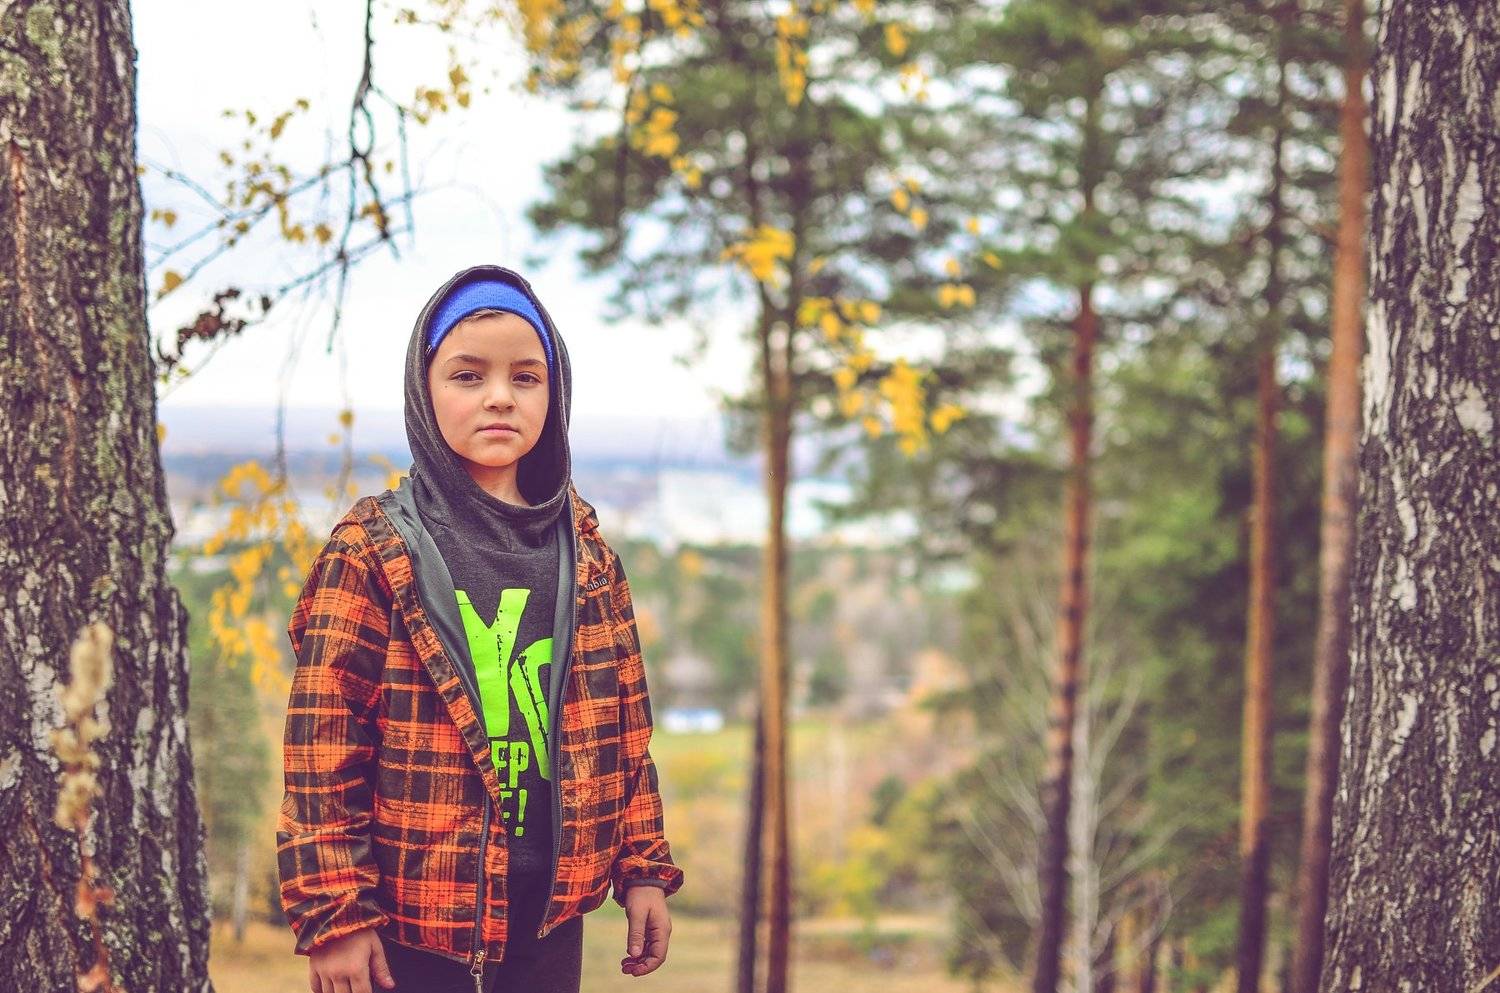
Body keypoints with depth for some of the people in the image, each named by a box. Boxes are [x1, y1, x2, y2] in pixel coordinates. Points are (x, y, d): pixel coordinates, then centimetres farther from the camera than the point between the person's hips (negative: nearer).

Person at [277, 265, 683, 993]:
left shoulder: (584, 550, 8)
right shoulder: (372, 551, -5)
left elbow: (624, 725, 12)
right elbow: (322, 743, -9)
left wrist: (642, 866, 8)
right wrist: (332, 912, -13)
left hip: (550, 916, 4)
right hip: (409, 917, -4)